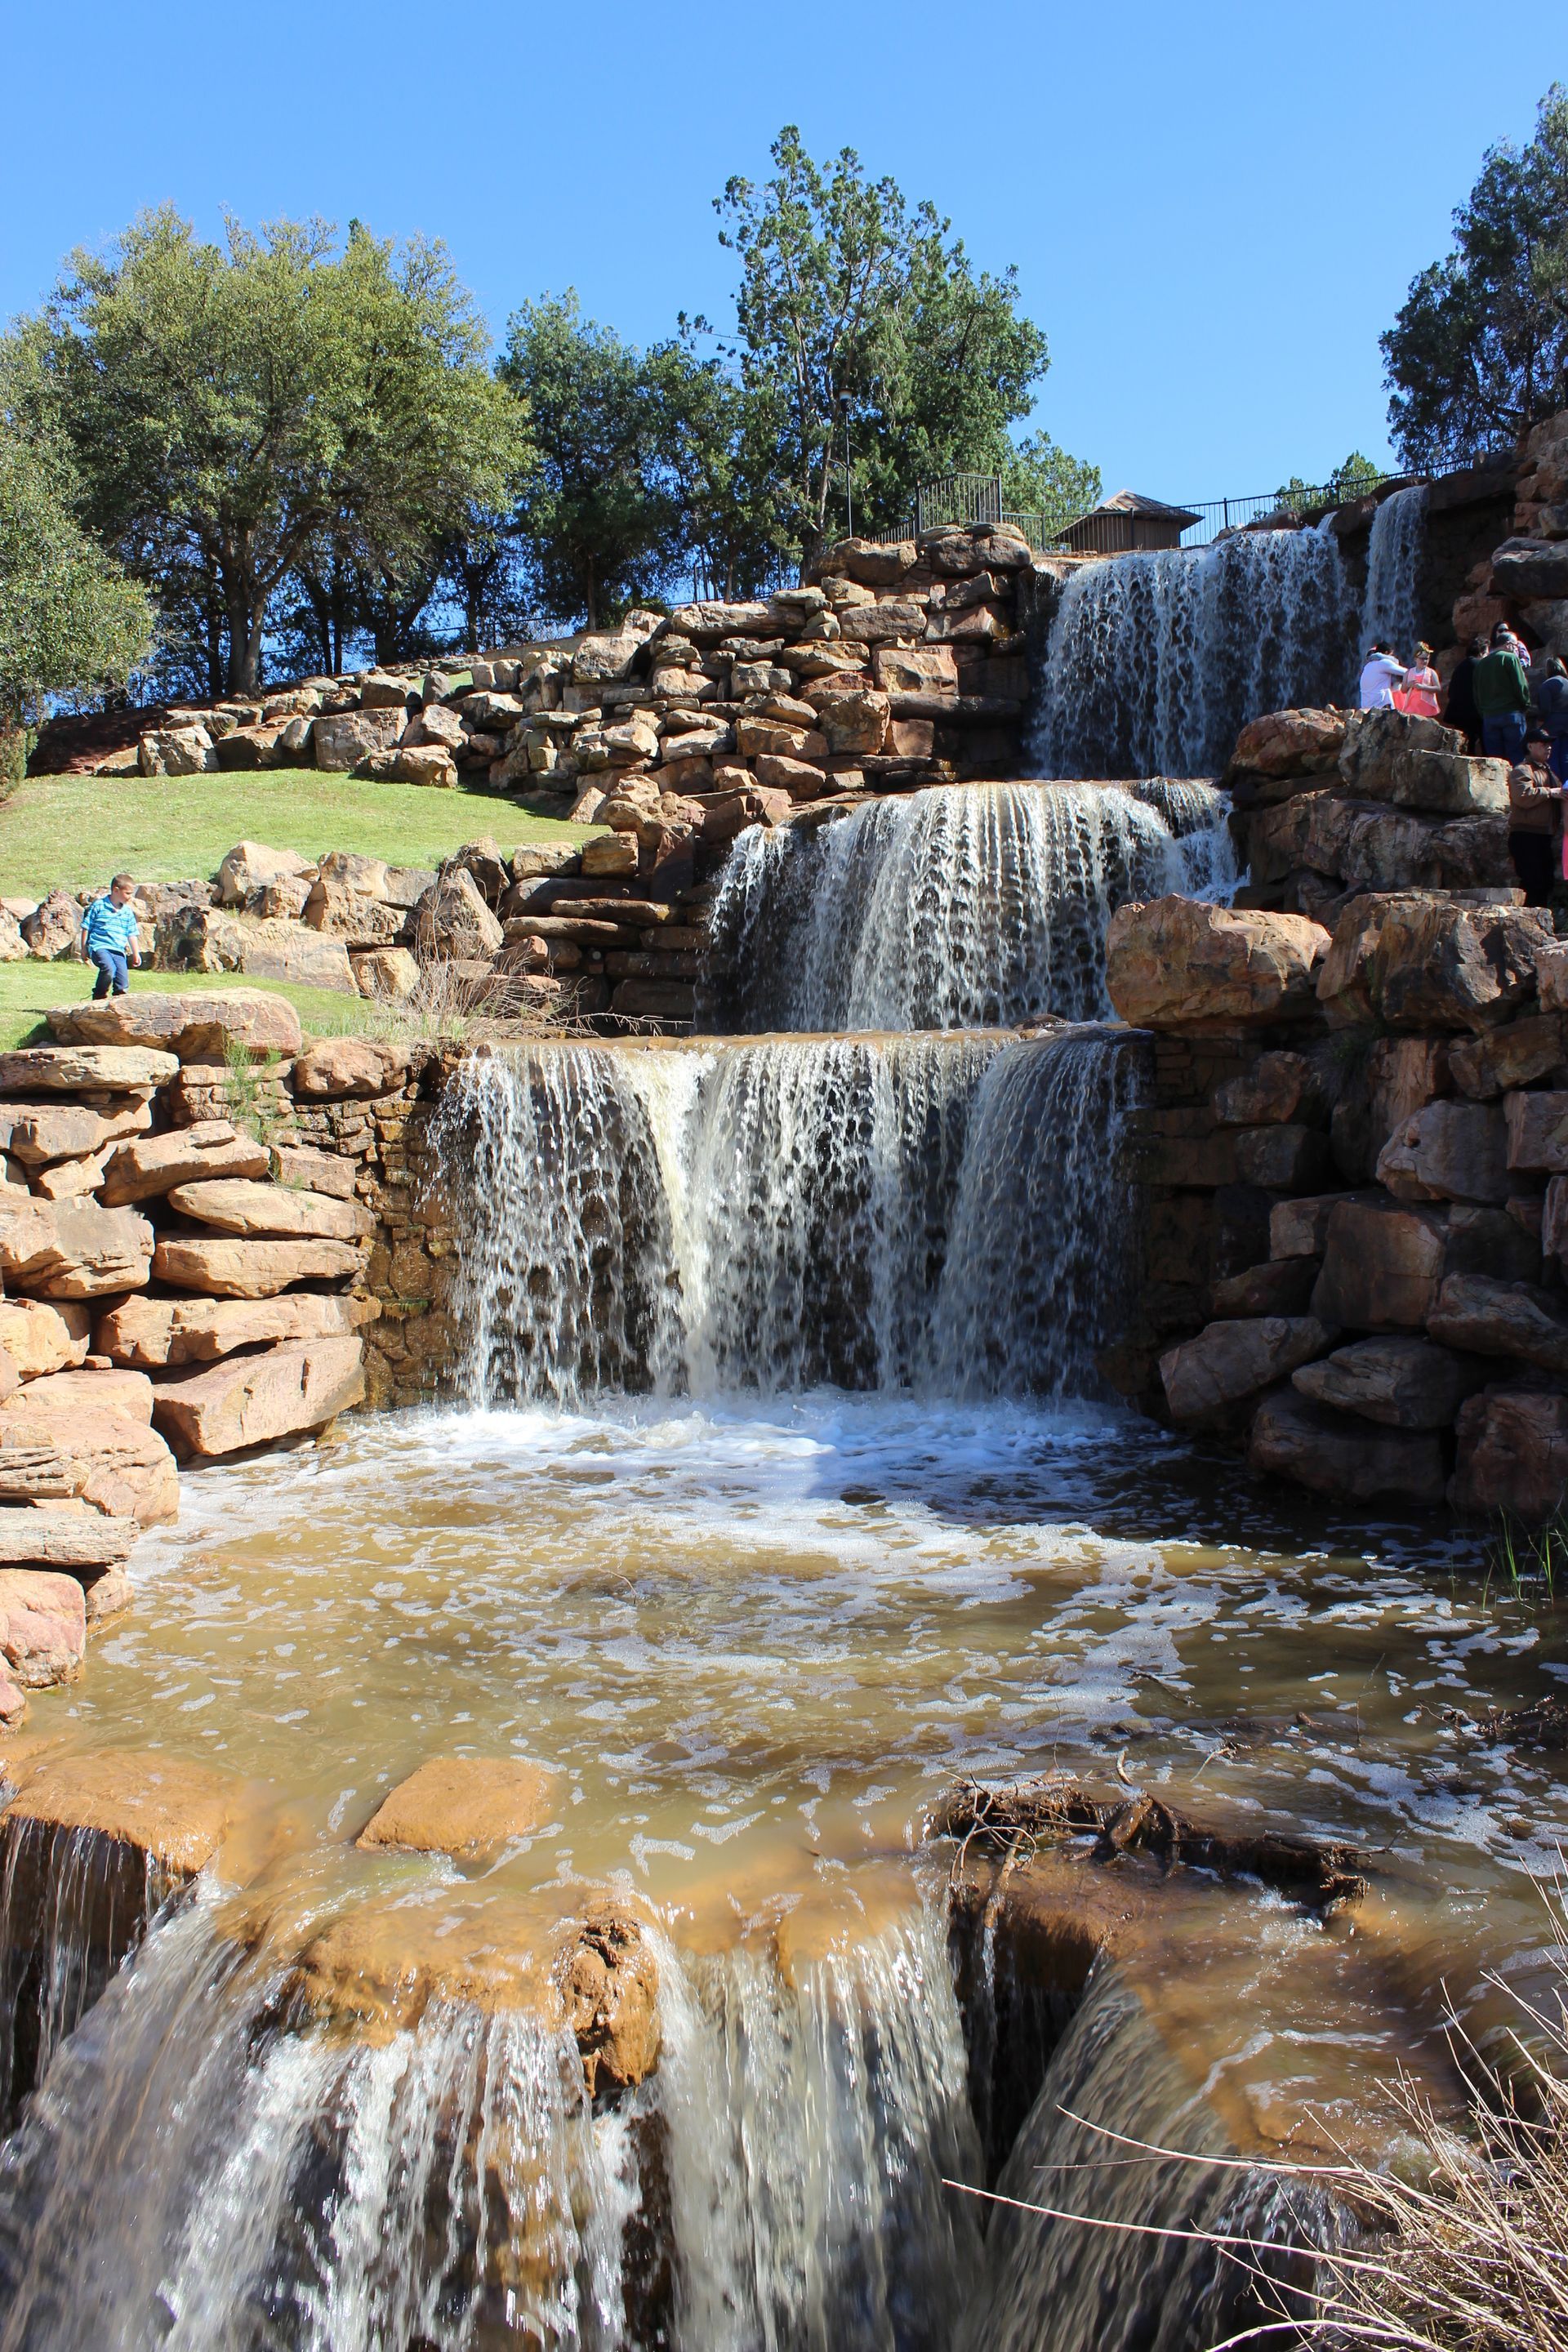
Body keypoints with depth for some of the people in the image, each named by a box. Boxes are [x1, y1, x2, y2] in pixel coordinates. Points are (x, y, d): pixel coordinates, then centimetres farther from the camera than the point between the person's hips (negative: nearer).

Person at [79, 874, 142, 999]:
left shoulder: (128, 912, 14)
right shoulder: (98, 906, 0)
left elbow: (131, 935, 22)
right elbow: (86, 928, 4)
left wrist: (136, 953, 22)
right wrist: (84, 949, 4)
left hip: (119, 950, 5)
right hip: (99, 947, -5)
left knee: (123, 982, -9)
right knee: (109, 969, -31)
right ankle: (98, 997, -13)